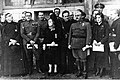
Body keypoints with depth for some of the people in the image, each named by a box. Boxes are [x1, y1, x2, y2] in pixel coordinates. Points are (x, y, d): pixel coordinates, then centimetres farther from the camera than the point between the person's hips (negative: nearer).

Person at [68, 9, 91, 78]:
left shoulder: (86, 24, 0)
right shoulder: (73, 25, 15)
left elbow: (89, 35, -7)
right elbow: (70, 35, 18)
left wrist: (87, 44, -15)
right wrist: (69, 44, 12)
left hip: (82, 44, -5)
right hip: (74, 44, 5)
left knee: (83, 59, -3)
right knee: (77, 58, 11)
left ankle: (84, 72, 7)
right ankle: (79, 71, 22)